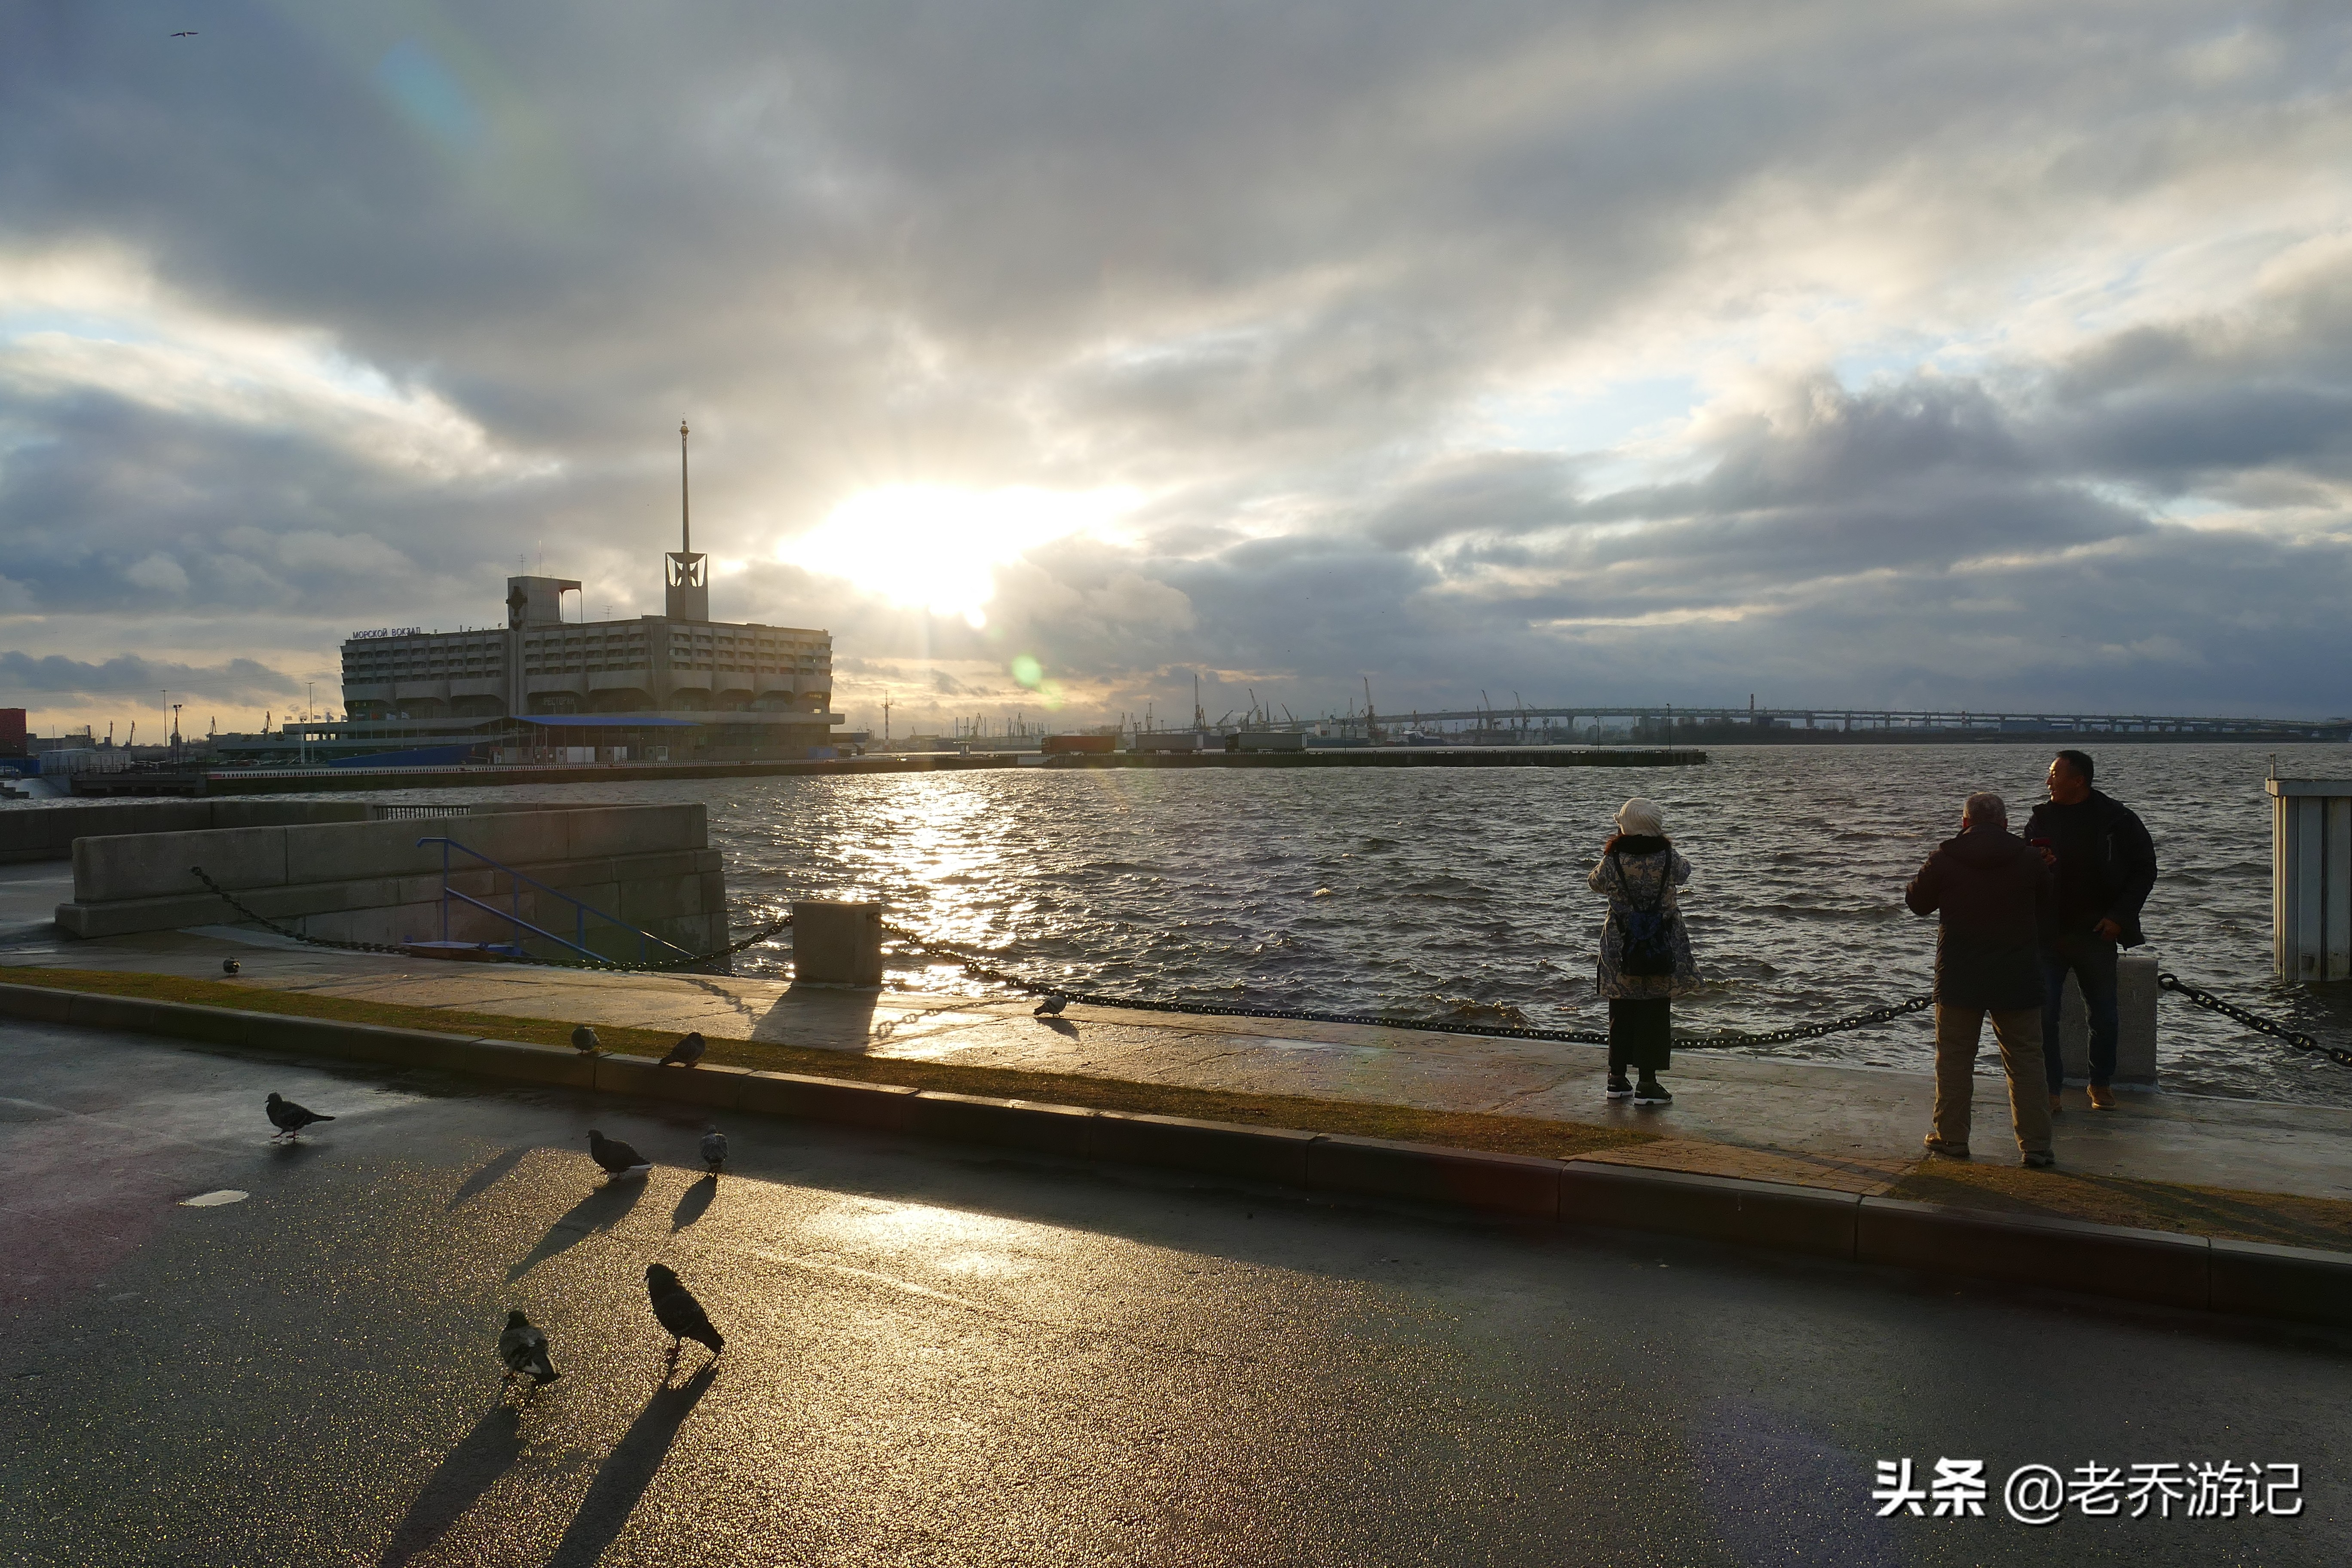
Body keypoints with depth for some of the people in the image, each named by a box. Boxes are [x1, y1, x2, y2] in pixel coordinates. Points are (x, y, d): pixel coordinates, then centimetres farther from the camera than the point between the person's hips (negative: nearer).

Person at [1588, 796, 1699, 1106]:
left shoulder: (1614, 859, -10)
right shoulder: (1668, 857, -10)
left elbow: (1596, 884, 9)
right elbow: (1683, 874, 13)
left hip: (1621, 947, 1)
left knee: (1621, 1012, 13)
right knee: (1655, 1013, 4)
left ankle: (1617, 1078, 20)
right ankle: (1647, 1084, 5)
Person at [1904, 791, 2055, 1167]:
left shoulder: (1945, 857, -7)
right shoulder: (2029, 858, -1)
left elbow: (1918, 902, 5)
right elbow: (2046, 911, 12)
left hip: (1960, 977, -1)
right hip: (2018, 978, 1)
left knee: (1954, 1058, 8)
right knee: (2025, 1059, 7)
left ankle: (1952, 1138, 13)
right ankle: (2036, 1145, 8)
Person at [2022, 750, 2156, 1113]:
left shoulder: (2116, 819, -4)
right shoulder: (2040, 818, 4)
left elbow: (2145, 869, 2)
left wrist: (2120, 916, -7)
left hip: (2095, 934, -1)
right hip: (2048, 933, 1)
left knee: (2104, 1015, 10)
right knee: (2043, 1014, -4)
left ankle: (2101, 1083, 28)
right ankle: (2051, 1087, 7)